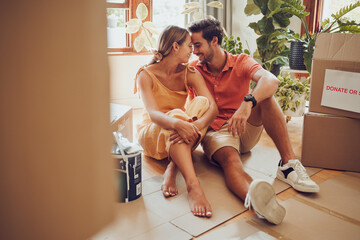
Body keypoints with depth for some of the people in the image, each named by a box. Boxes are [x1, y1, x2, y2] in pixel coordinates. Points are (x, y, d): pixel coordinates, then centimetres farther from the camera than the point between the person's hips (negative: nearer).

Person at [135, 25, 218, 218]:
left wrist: (197, 125, -41)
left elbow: (212, 107, -19)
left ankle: (172, 170, -34)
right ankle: (193, 185, -50)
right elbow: (153, 114, -30)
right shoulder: (146, 75, -12)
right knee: (176, 114, -35)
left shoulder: (190, 73, -3)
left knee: (201, 102, -24)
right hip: (151, 135, -3)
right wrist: (178, 124, -51)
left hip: (179, 137, 4)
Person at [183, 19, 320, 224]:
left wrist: (248, 103, -43)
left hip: (246, 129, 1)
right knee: (230, 159, -36)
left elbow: (272, 80, -24)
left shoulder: (241, 62, -3)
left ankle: (289, 163, -30)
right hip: (215, 131, -1)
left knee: (263, 94, -26)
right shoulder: (194, 69, 6)